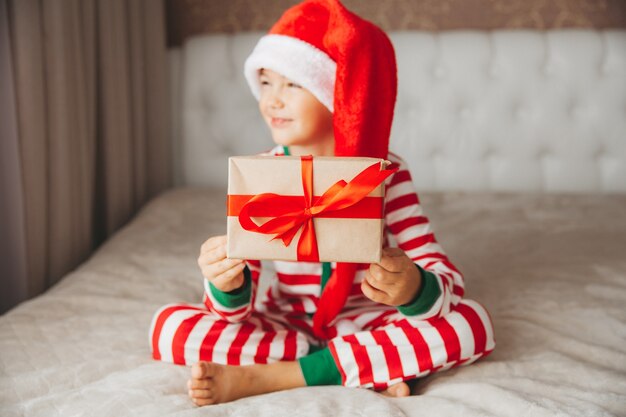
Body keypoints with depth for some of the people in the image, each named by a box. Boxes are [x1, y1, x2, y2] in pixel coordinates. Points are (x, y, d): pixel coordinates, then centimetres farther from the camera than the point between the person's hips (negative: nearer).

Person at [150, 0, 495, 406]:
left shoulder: (386, 173, -11)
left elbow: (450, 283, -17)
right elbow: (236, 309, -10)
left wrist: (411, 287, -41)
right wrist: (228, 285, -35)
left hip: (363, 323, -1)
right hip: (285, 324, 1)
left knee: (471, 323, -27)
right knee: (169, 325, -20)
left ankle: (262, 377, -26)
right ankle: (378, 364, -19)